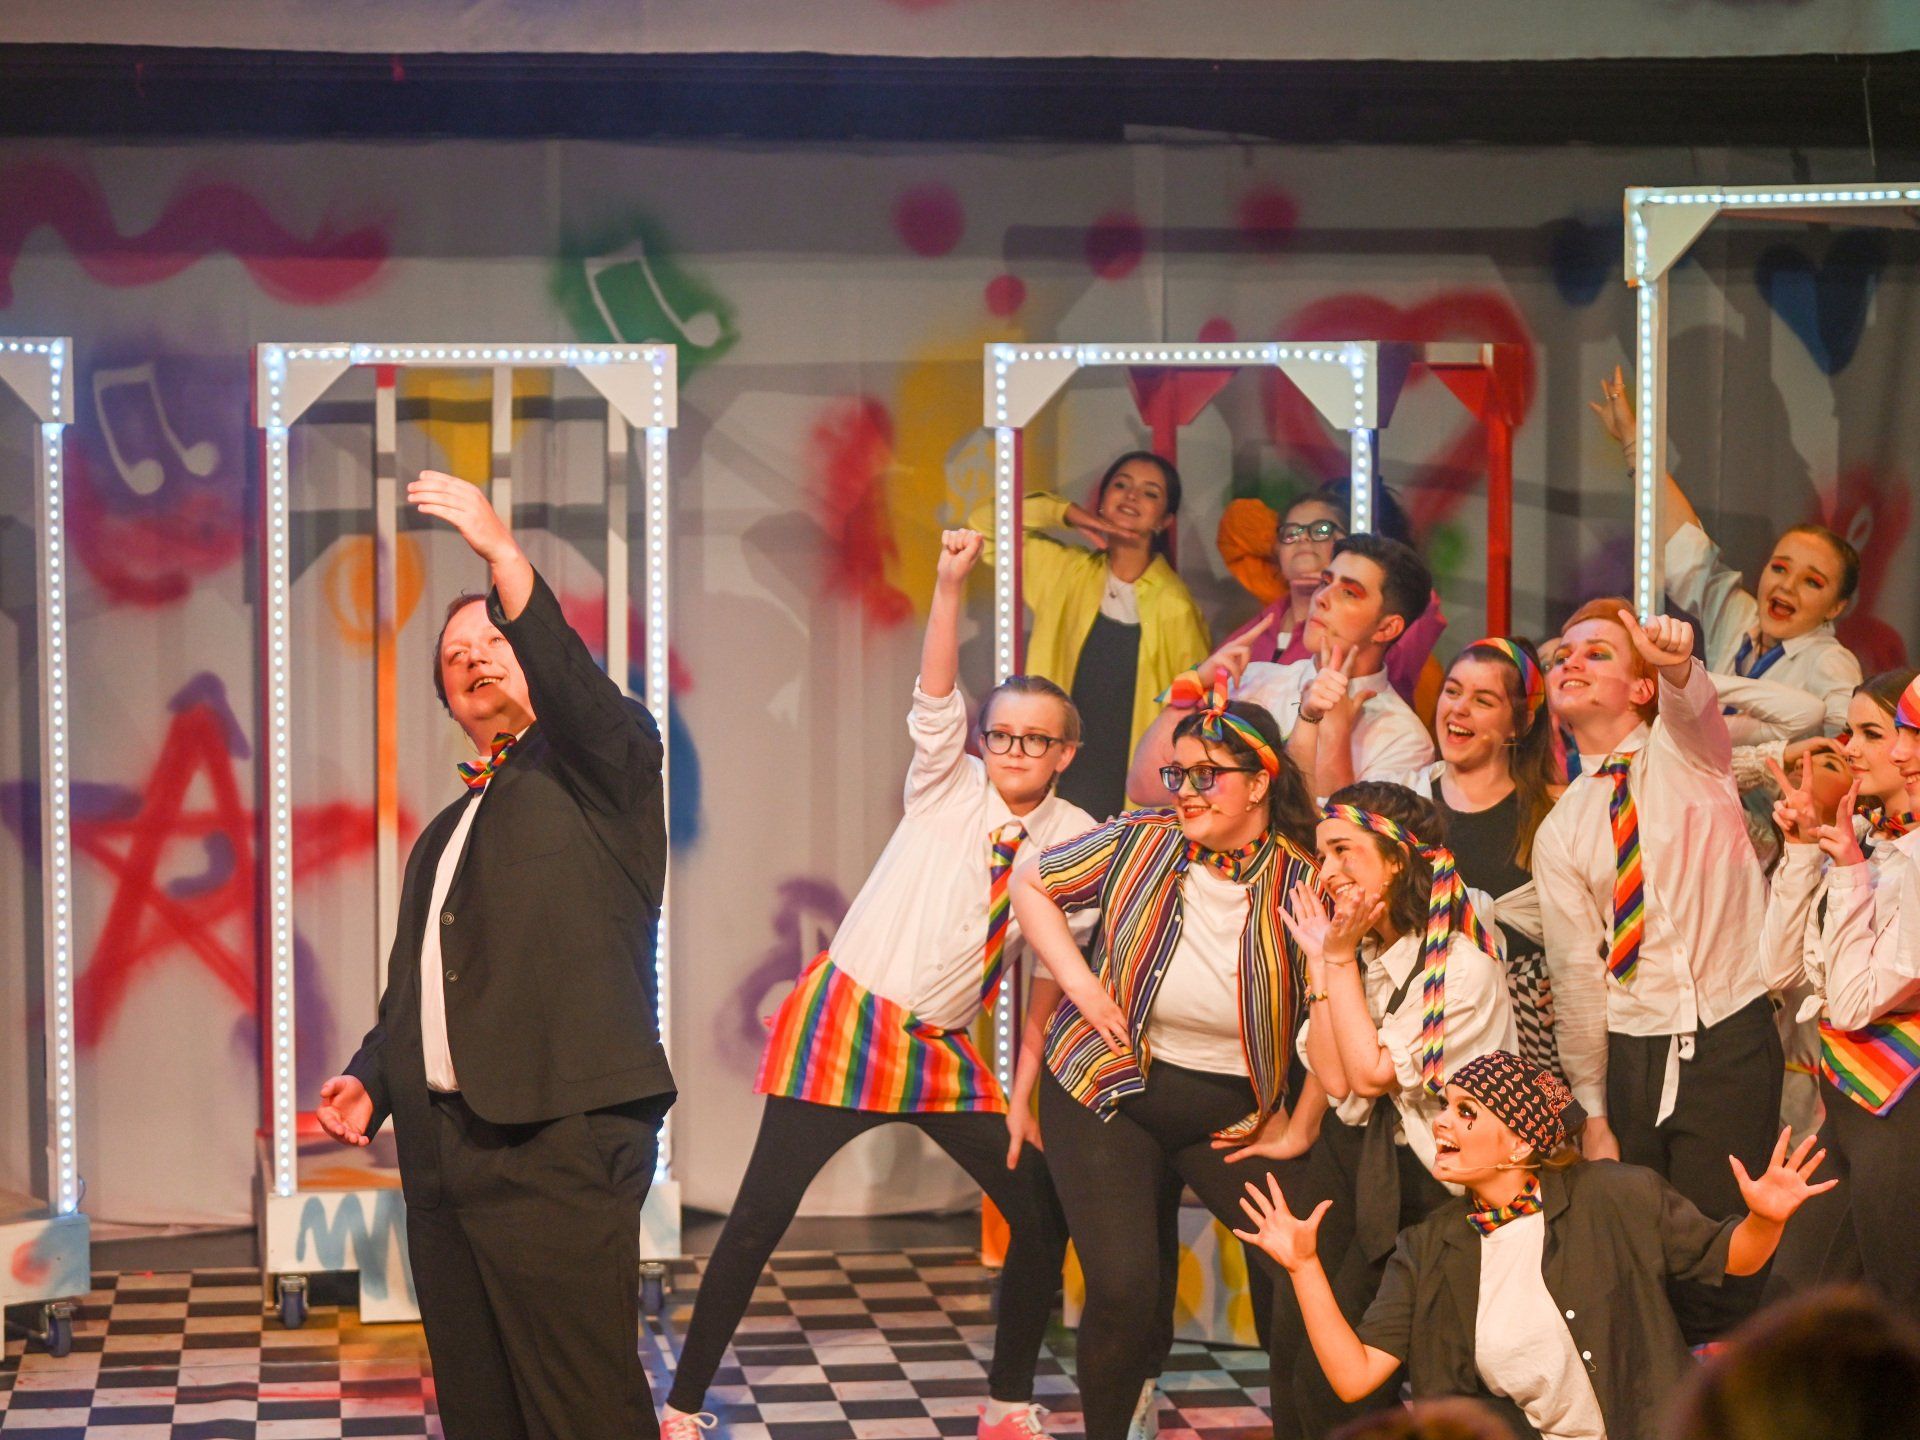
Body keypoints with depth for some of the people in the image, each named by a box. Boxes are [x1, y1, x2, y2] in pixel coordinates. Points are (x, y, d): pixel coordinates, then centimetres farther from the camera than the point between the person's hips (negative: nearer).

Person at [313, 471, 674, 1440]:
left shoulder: (600, 768, 5)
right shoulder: (443, 838, 25)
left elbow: (579, 690, -18)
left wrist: (503, 556, -30)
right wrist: (370, 1078, 10)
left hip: (561, 1142, -7)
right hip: (443, 1145, 8)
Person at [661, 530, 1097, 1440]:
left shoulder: (1072, 838, 4)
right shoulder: (948, 788, -2)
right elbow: (935, 698, -18)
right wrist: (951, 584, -31)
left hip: (944, 1053, 4)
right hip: (844, 1021, -4)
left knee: (1043, 1212, 0)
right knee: (760, 1217, -8)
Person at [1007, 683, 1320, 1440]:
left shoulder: (1302, 886, -13)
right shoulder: (1140, 842, -10)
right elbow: (1031, 884, 2)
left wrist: (1298, 1129, -4)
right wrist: (1084, 989, -7)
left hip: (1232, 1112, 1)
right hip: (1106, 1093, -1)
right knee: (1123, 1289, -12)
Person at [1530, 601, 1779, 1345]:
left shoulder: (1686, 749, 3)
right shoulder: (1559, 832, 8)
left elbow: (1691, 704, -22)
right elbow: (1575, 976, 6)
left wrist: (1677, 660, -46)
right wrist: (1593, 1112, 3)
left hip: (1728, 1040, -3)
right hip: (1629, 1052, 3)